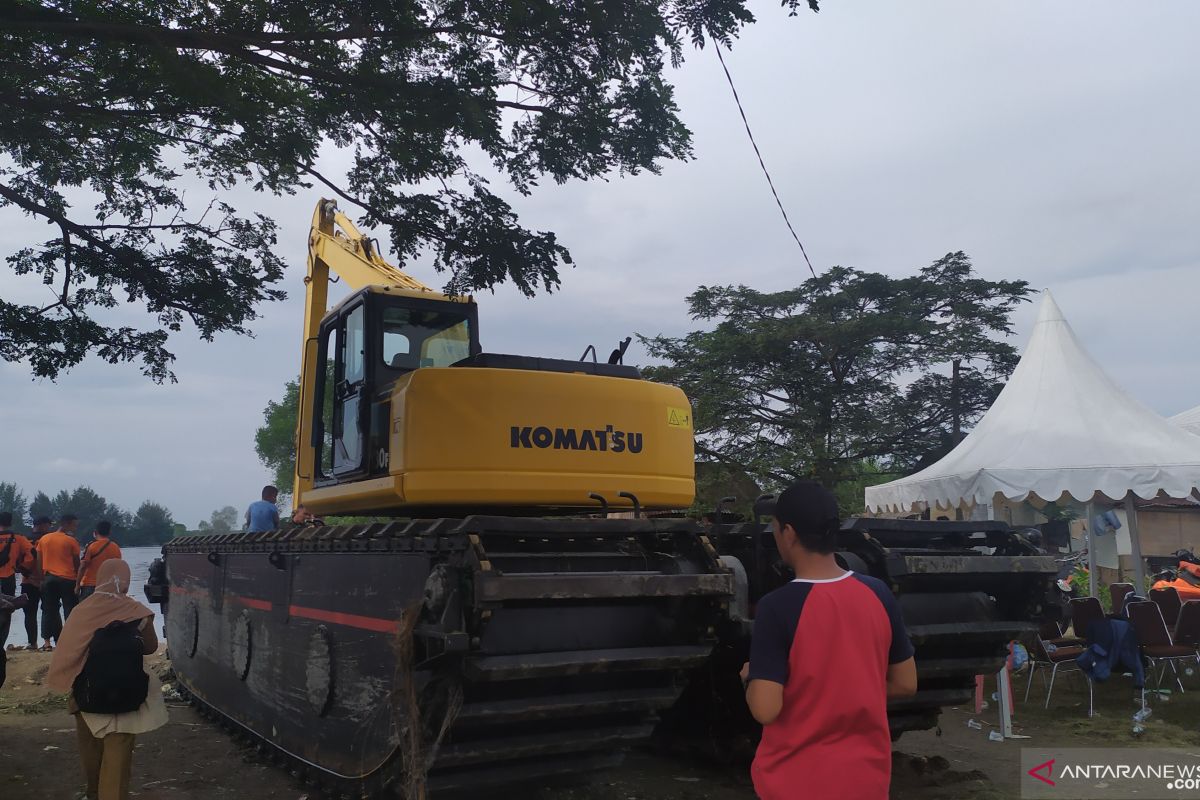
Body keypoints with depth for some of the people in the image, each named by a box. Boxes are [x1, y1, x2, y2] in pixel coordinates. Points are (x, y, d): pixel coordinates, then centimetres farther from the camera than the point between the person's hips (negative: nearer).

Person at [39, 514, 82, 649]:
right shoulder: (71, 541, -6)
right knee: (70, 610, 2)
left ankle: (47, 642, 8)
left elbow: (39, 562, 9)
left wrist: (42, 578, 16)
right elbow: (77, 563, -2)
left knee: (49, 610, 10)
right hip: (67, 579, -4)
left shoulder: (44, 539, 7)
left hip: (49, 578, 4)